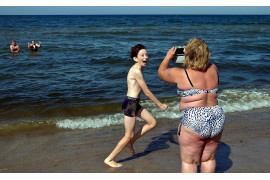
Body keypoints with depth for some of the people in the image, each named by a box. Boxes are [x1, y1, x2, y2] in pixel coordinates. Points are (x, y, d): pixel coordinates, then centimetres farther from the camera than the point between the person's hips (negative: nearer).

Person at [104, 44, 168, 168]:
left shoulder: (138, 69, 10)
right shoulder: (136, 71, -21)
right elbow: (147, 92, -17)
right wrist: (160, 105, -7)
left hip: (135, 103, 10)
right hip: (130, 104, -10)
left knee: (152, 123, 15)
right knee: (128, 136, -1)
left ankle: (131, 141, 24)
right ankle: (109, 159, 12)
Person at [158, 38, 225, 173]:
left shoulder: (180, 74, -10)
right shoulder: (213, 69, 5)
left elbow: (161, 72, 10)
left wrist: (168, 57, 23)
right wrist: (198, 56, 29)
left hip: (194, 123, -6)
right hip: (217, 120, 6)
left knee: (189, 162, 8)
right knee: (208, 159, 19)